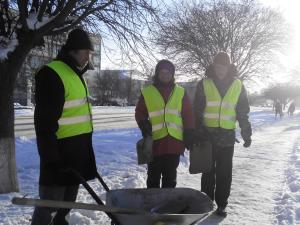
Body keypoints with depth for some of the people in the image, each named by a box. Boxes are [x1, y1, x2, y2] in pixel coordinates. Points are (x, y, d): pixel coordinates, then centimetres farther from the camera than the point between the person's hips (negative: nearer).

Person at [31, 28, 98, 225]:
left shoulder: (75, 74, 16)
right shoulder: (52, 74, -14)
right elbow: (45, 122, -20)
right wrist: (51, 159, -22)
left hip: (76, 152, 9)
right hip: (59, 154, -9)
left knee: (66, 204, 19)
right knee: (49, 206, -1)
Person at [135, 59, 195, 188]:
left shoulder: (181, 92, 10)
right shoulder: (147, 92, 6)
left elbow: (188, 114, 11)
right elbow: (140, 112, 9)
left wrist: (189, 134, 4)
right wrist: (144, 125, -10)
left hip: (174, 141, 2)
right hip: (155, 141, -1)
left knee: (170, 177, 12)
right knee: (154, 175, 8)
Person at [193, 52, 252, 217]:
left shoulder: (238, 86, 6)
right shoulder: (204, 84, 1)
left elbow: (243, 112, 9)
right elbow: (197, 111, -1)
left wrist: (246, 133, 4)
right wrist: (197, 132, -8)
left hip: (227, 136, 1)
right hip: (208, 134, -1)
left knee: (224, 172, 6)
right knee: (208, 170, 8)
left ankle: (221, 204, 18)